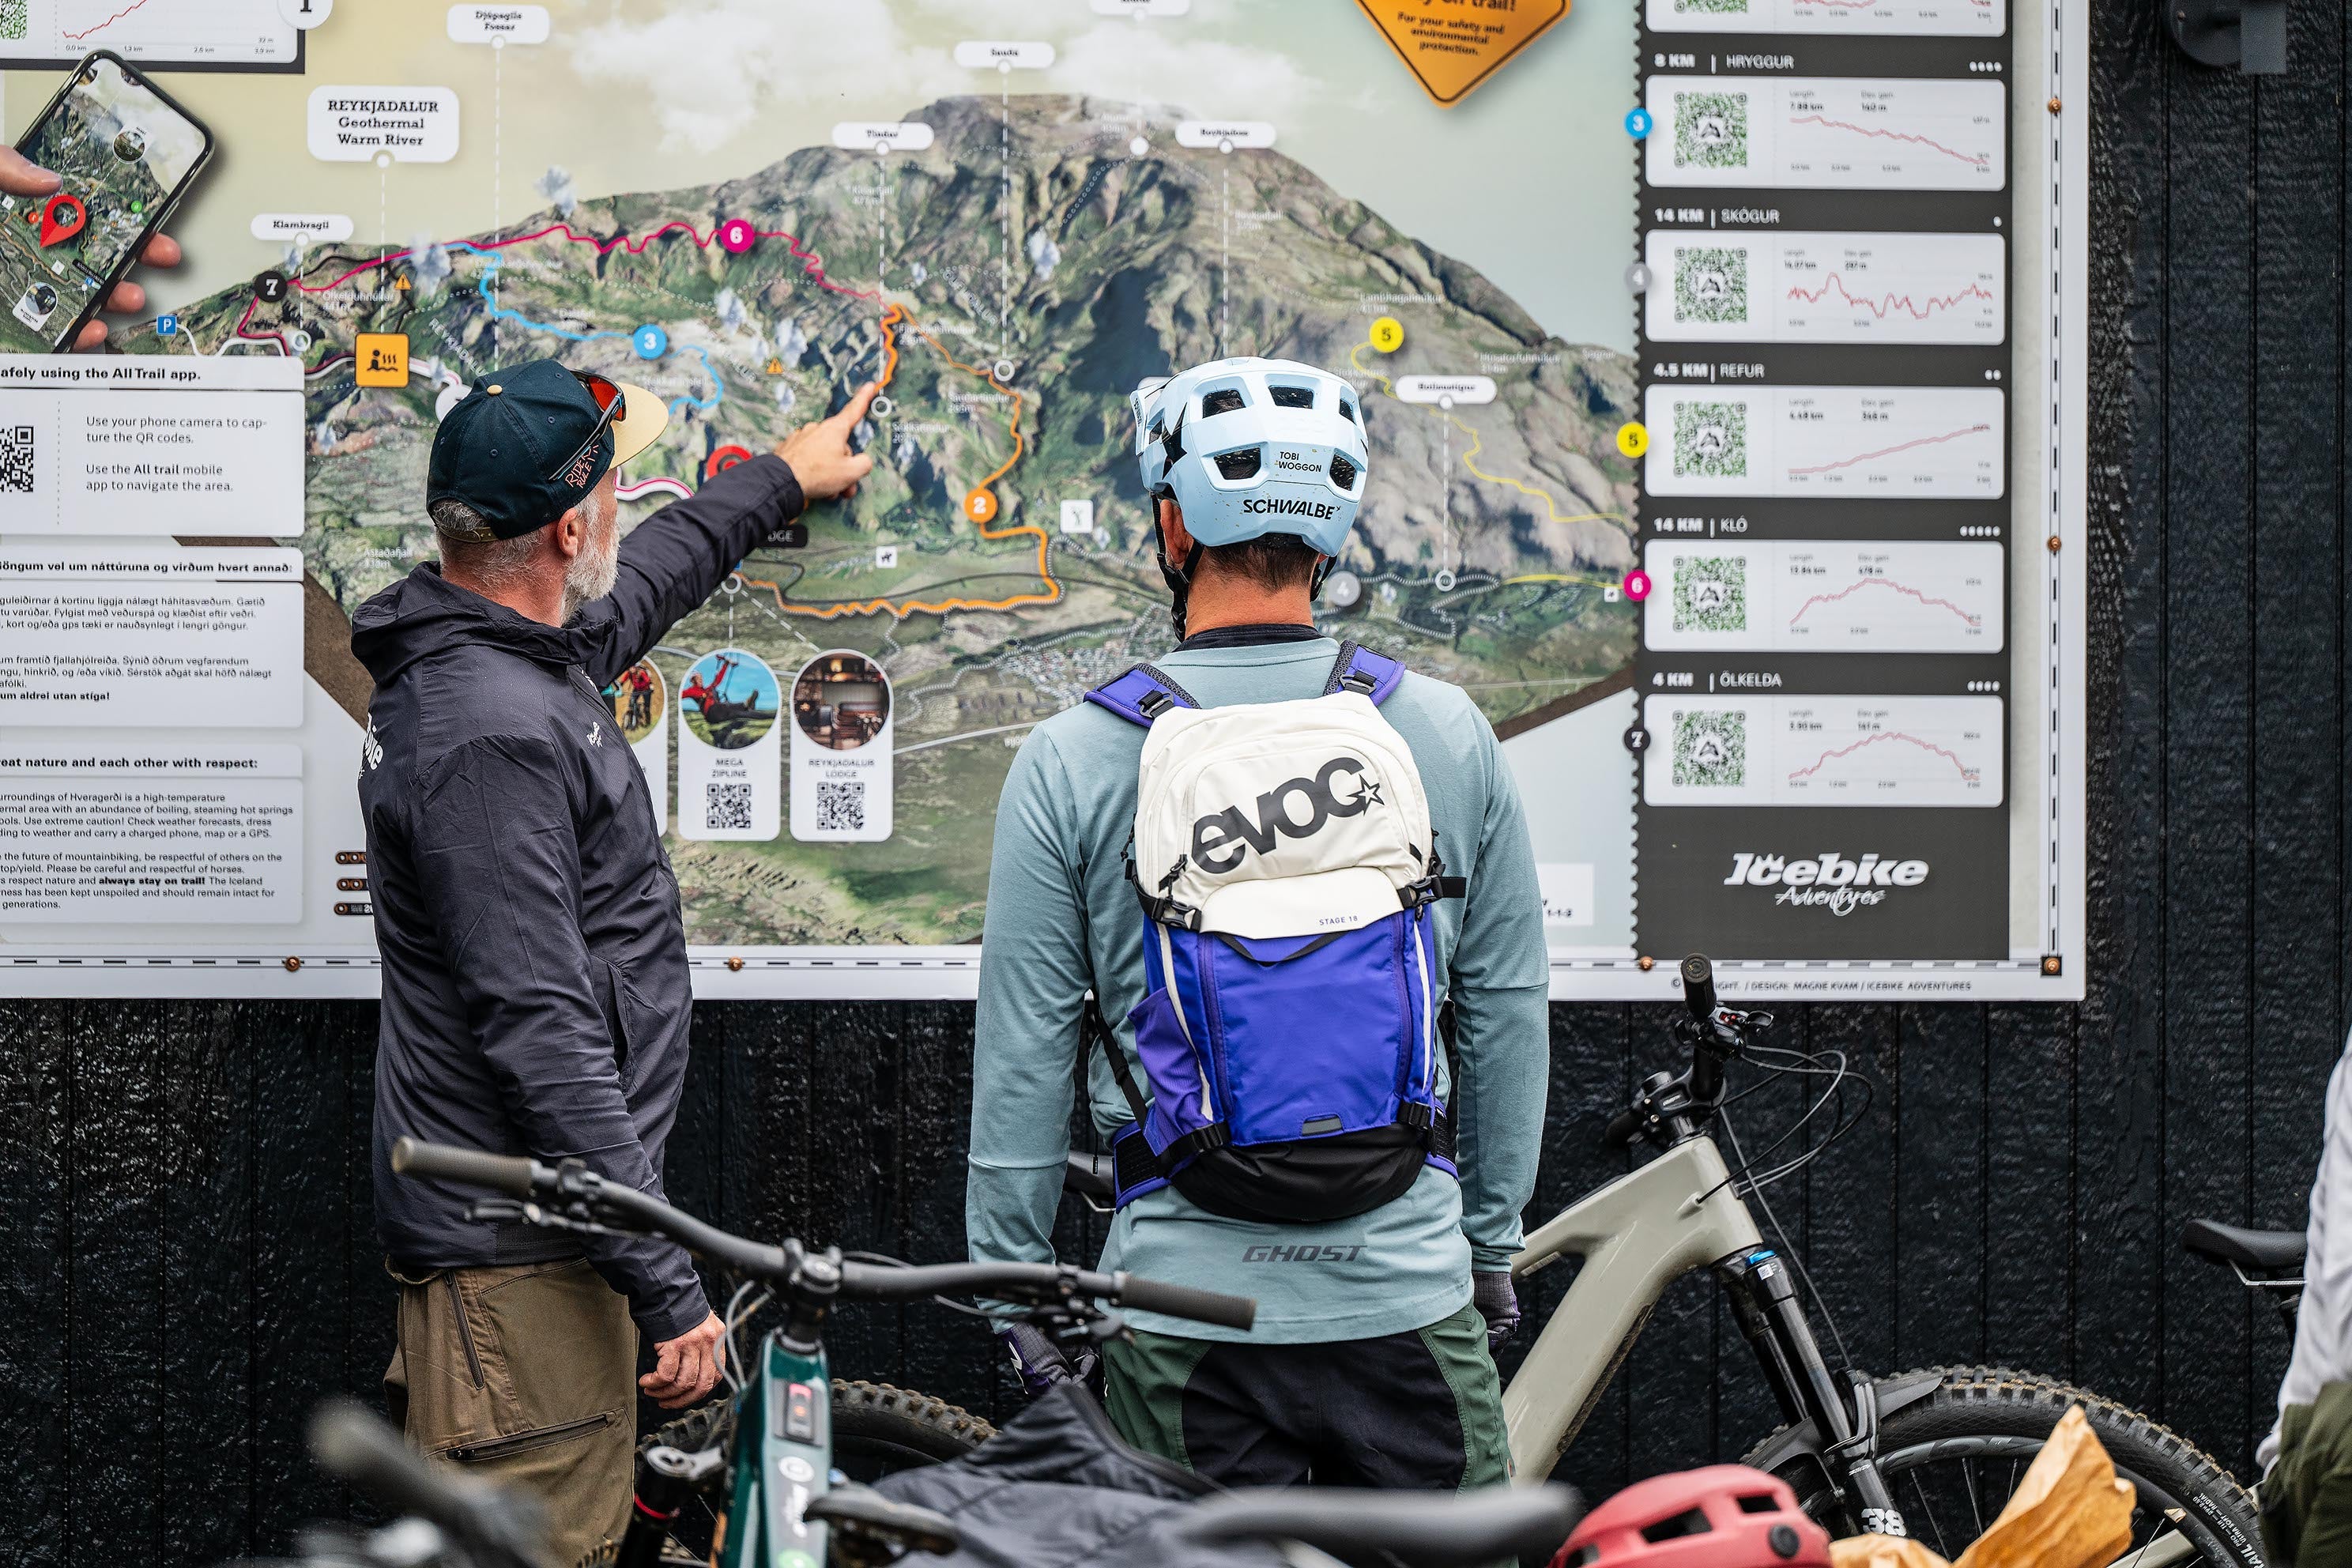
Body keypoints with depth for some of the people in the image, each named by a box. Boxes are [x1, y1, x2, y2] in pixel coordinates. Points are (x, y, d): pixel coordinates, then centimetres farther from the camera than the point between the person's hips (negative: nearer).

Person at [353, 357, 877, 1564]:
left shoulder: (502, 654, 10)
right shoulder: (491, 736, -23)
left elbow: (641, 582, 35)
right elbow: (541, 1041, -26)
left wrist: (780, 479, 49)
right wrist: (671, 1288, -24)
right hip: (519, 1262, -11)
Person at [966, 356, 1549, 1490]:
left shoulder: (1071, 761, -5)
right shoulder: (1447, 733, -1)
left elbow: (1021, 1059, -2)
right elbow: (1508, 1014, 6)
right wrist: (1493, 1244, 17)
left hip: (1185, 1306, -1)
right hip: (1410, 1300, 1)